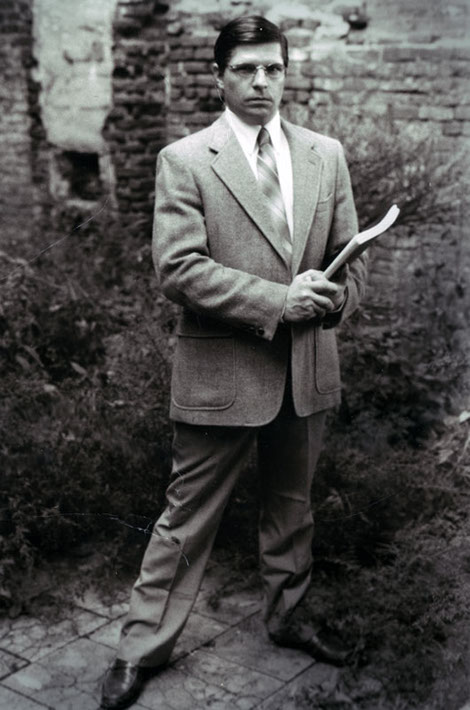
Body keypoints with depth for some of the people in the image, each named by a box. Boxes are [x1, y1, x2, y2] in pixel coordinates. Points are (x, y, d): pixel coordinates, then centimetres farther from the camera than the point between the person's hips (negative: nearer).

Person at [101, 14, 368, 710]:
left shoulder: (326, 156, 7)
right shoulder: (185, 160, -7)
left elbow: (351, 255, 10)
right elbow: (178, 267, -16)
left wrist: (331, 297, -11)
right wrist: (277, 302, -21)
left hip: (308, 367, 5)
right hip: (222, 371, -4)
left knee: (292, 504, 20)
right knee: (188, 514, 5)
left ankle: (286, 616, 42)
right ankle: (142, 647, 21)